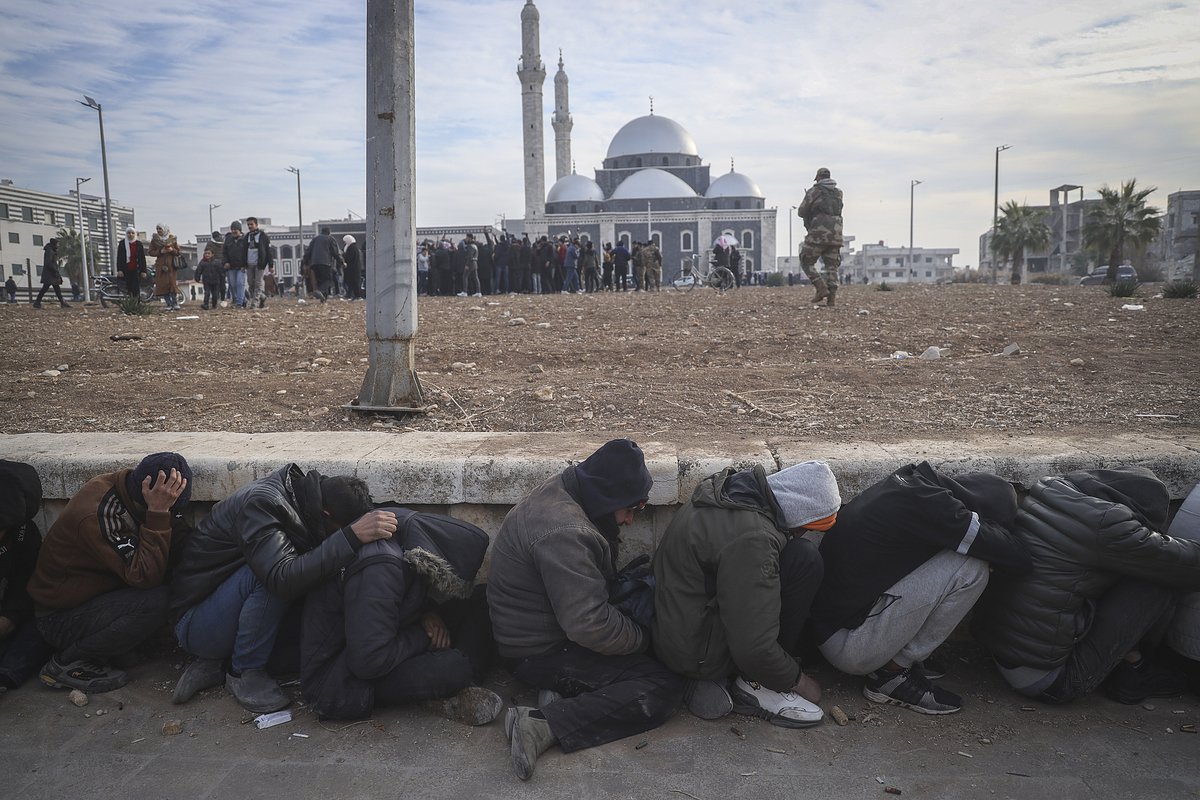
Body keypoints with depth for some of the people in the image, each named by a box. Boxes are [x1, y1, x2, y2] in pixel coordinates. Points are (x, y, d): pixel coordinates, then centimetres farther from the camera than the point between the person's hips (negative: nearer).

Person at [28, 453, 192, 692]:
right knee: (156, 600, -28)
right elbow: (146, 576, -33)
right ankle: (67, 663, -8)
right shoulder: (97, 514, -32)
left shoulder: (128, 485, -9)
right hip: (60, 618, -8)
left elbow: (182, 540, -6)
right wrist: (158, 512, -36)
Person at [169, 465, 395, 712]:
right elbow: (284, 579, -40)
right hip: (194, 624, -8)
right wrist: (352, 536, -45)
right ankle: (246, 673, -11)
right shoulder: (261, 504, -28)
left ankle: (215, 663, -1)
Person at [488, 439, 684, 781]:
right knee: (665, 688, -14)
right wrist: (644, 638, -14)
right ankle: (544, 724, -18)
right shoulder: (563, 533, -31)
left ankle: (567, 691, 2)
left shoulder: (562, 495, 0)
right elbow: (590, 625, -31)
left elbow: (586, 587, 13)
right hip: (541, 652, -10)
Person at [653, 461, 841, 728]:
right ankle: (756, 686, -5)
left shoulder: (726, 489, 1)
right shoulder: (752, 537, -29)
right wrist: (798, 681, -8)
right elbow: (754, 650, -27)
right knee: (804, 559, -14)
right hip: (698, 654, -10)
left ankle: (722, 678, 11)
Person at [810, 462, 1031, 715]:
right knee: (970, 568, -13)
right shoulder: (929, 504, -23)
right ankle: (892, 674, -2)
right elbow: (1018, 556, -16)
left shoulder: (911, 478, 1)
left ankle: (899, 658, 12)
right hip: (848, 647, -9)